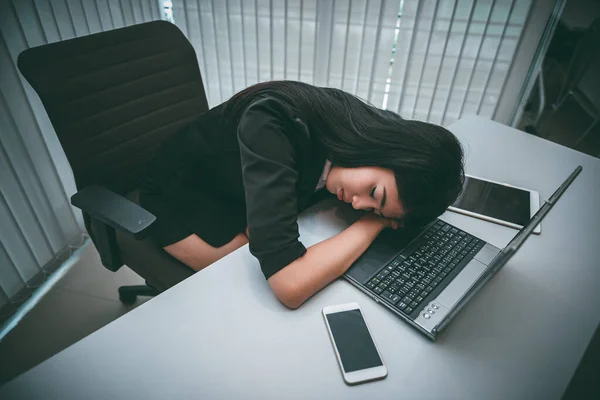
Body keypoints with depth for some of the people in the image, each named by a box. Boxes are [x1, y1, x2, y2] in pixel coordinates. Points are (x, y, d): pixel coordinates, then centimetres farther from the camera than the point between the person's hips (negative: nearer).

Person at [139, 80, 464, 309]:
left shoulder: (369, 124, -20)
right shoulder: (275, 123, -41)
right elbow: (291, 285, -47)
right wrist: (373, 223, -32)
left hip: (242, 197, 5)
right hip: (178, 197, -4)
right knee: (259, 281, -18)